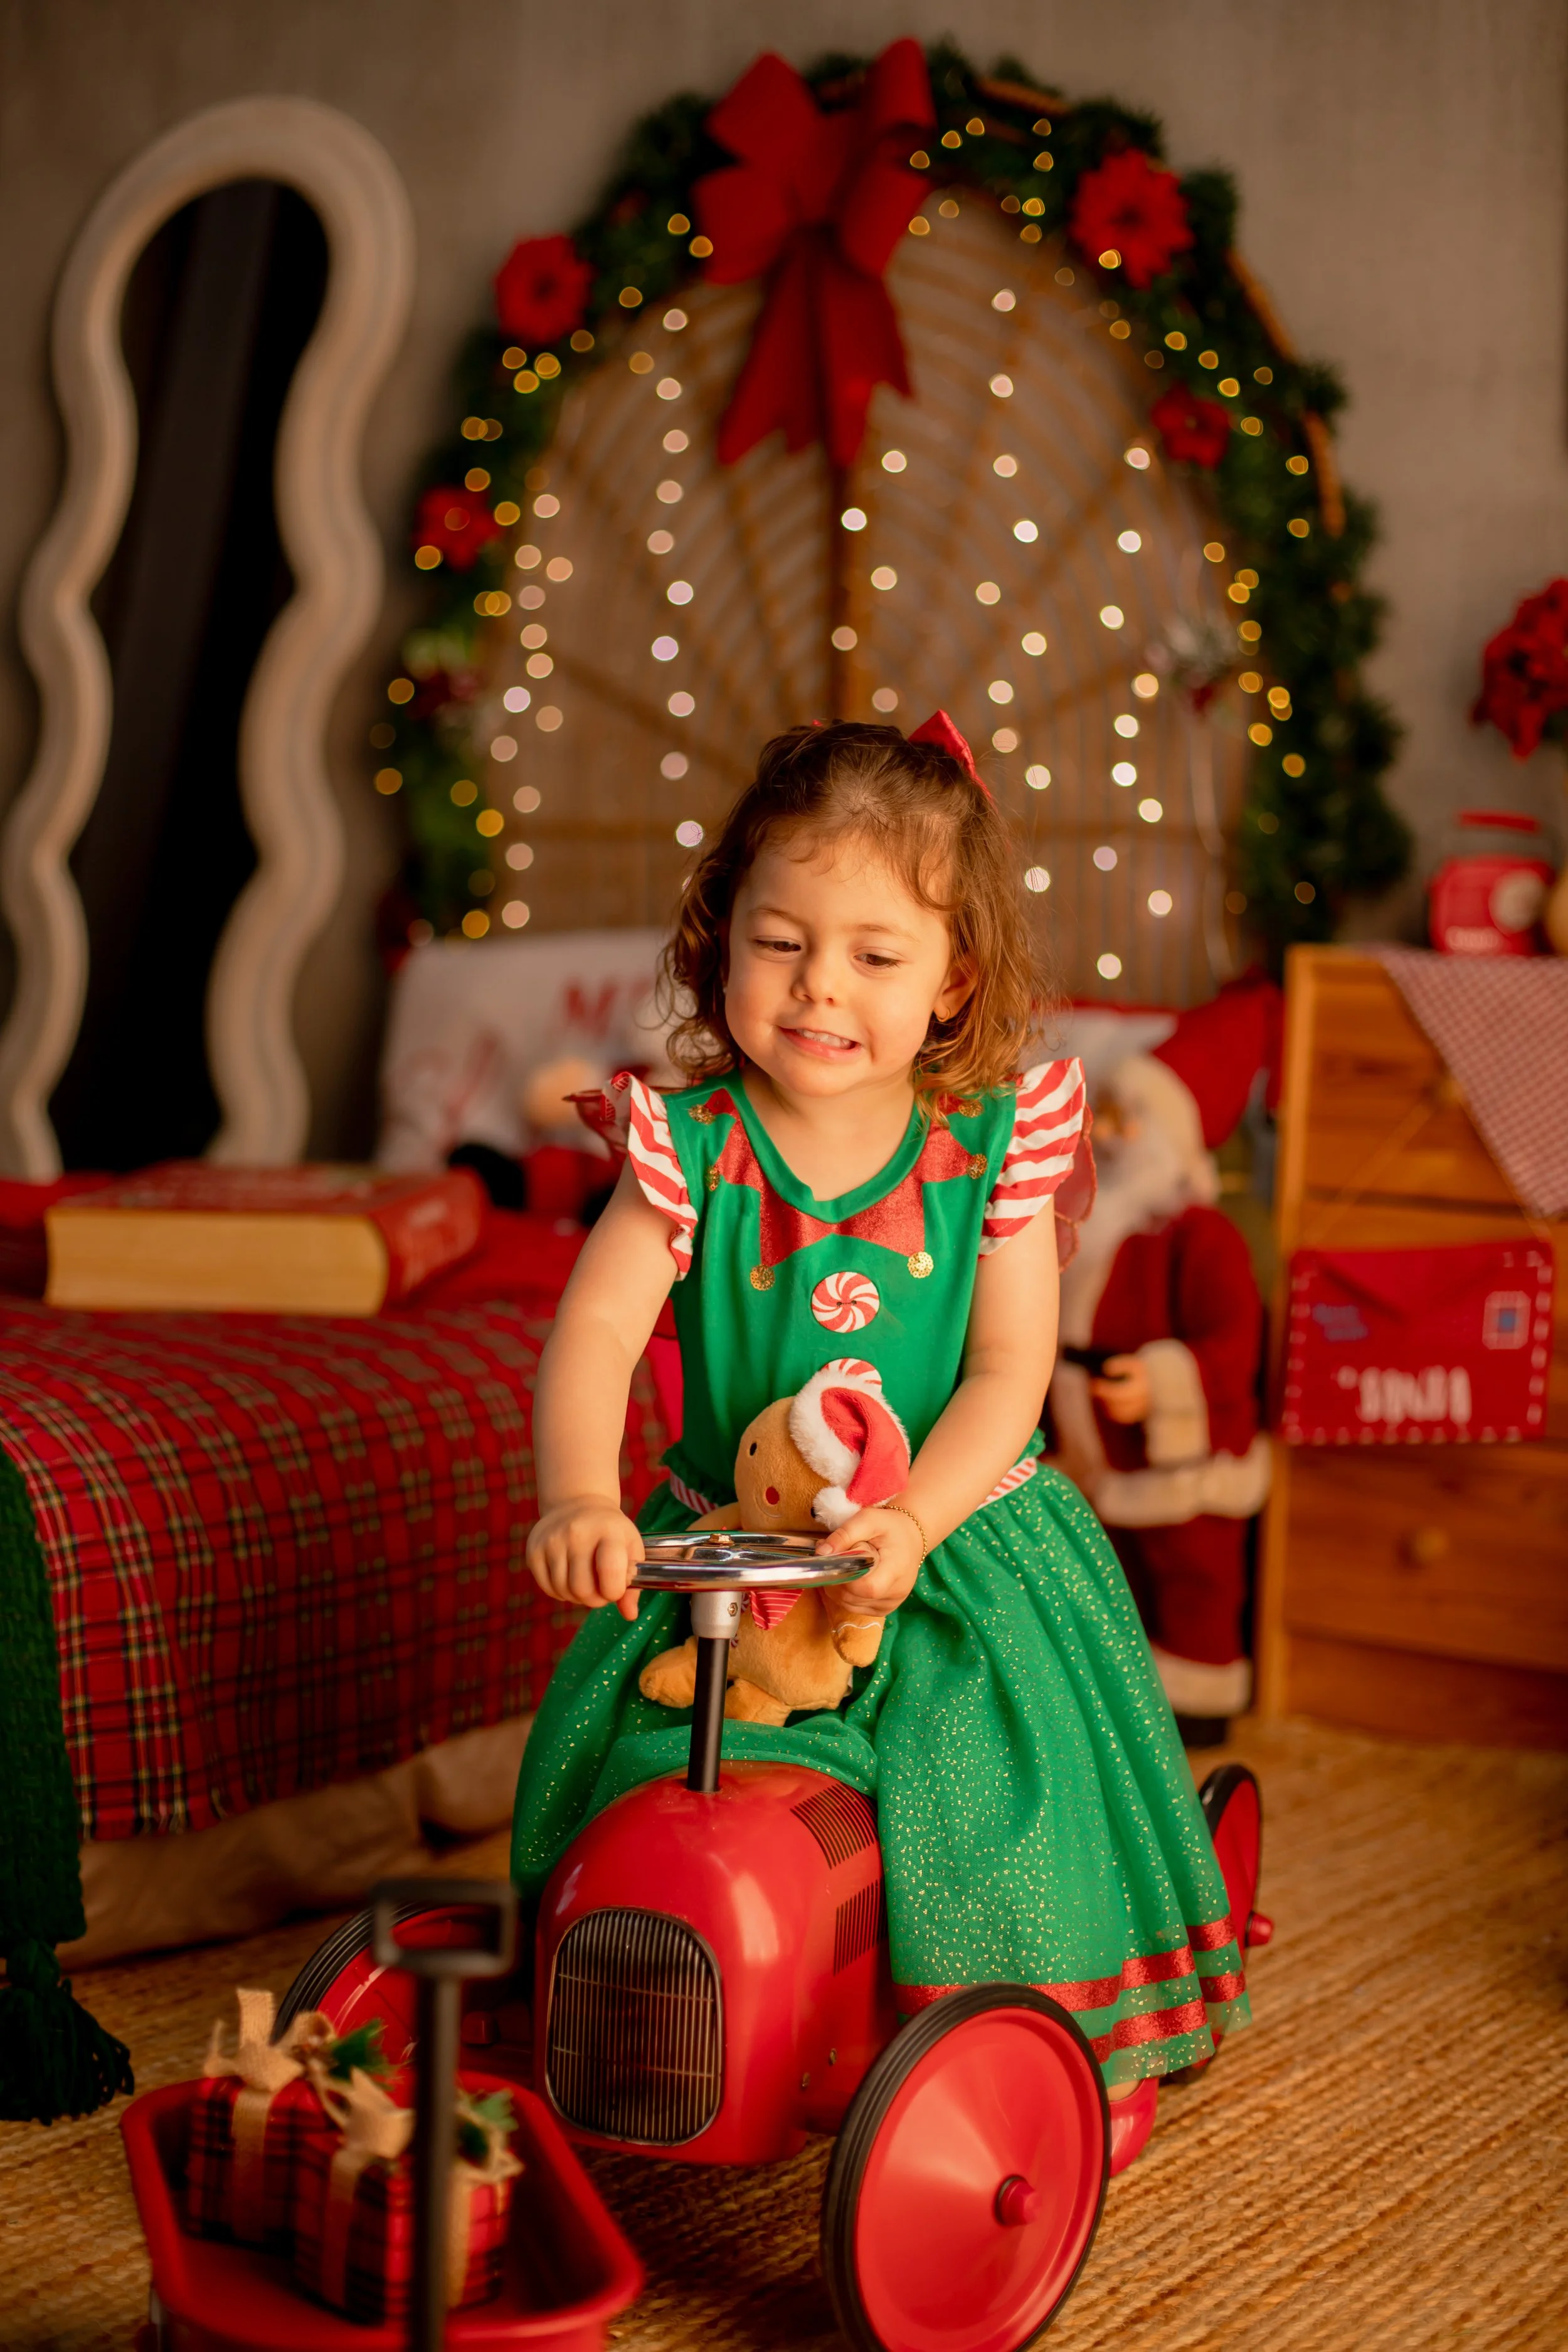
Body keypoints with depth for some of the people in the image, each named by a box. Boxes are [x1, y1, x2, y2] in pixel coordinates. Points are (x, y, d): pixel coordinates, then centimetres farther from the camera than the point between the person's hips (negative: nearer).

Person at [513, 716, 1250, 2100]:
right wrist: (579, 1495, -36)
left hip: (962, 1542, -1)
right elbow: (597, 1328, -18)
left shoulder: (995, 1143, -8)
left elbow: (1009, 1372, -10)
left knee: (992, 1783, -14)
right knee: (648, 1771, -7)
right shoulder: (692, 1143, -9)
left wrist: (910, 1519, -25)